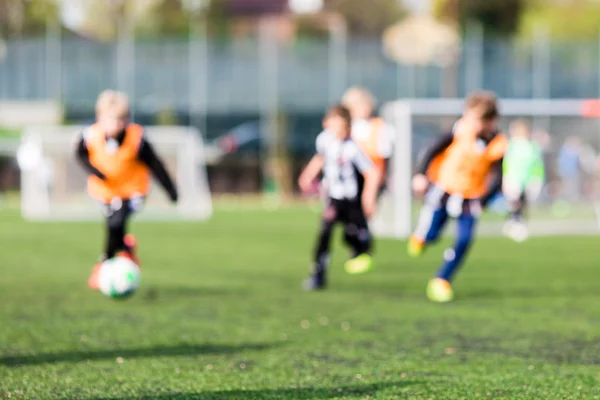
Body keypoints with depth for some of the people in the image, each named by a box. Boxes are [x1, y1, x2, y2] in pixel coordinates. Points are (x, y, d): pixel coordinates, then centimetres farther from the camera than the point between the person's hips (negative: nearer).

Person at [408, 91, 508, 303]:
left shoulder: (498, 145, -14)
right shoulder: (461, 130, -16)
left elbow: (497, 178, -8)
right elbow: (435, 149, -5)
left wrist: (482, 199, -21)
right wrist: (421, 174, -11)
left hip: (470, 196, 1)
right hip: (442, 188, -1)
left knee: (464, 241, -9)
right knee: (429, 235, -4)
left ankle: (441, 281, 5)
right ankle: (421, 235, 34)